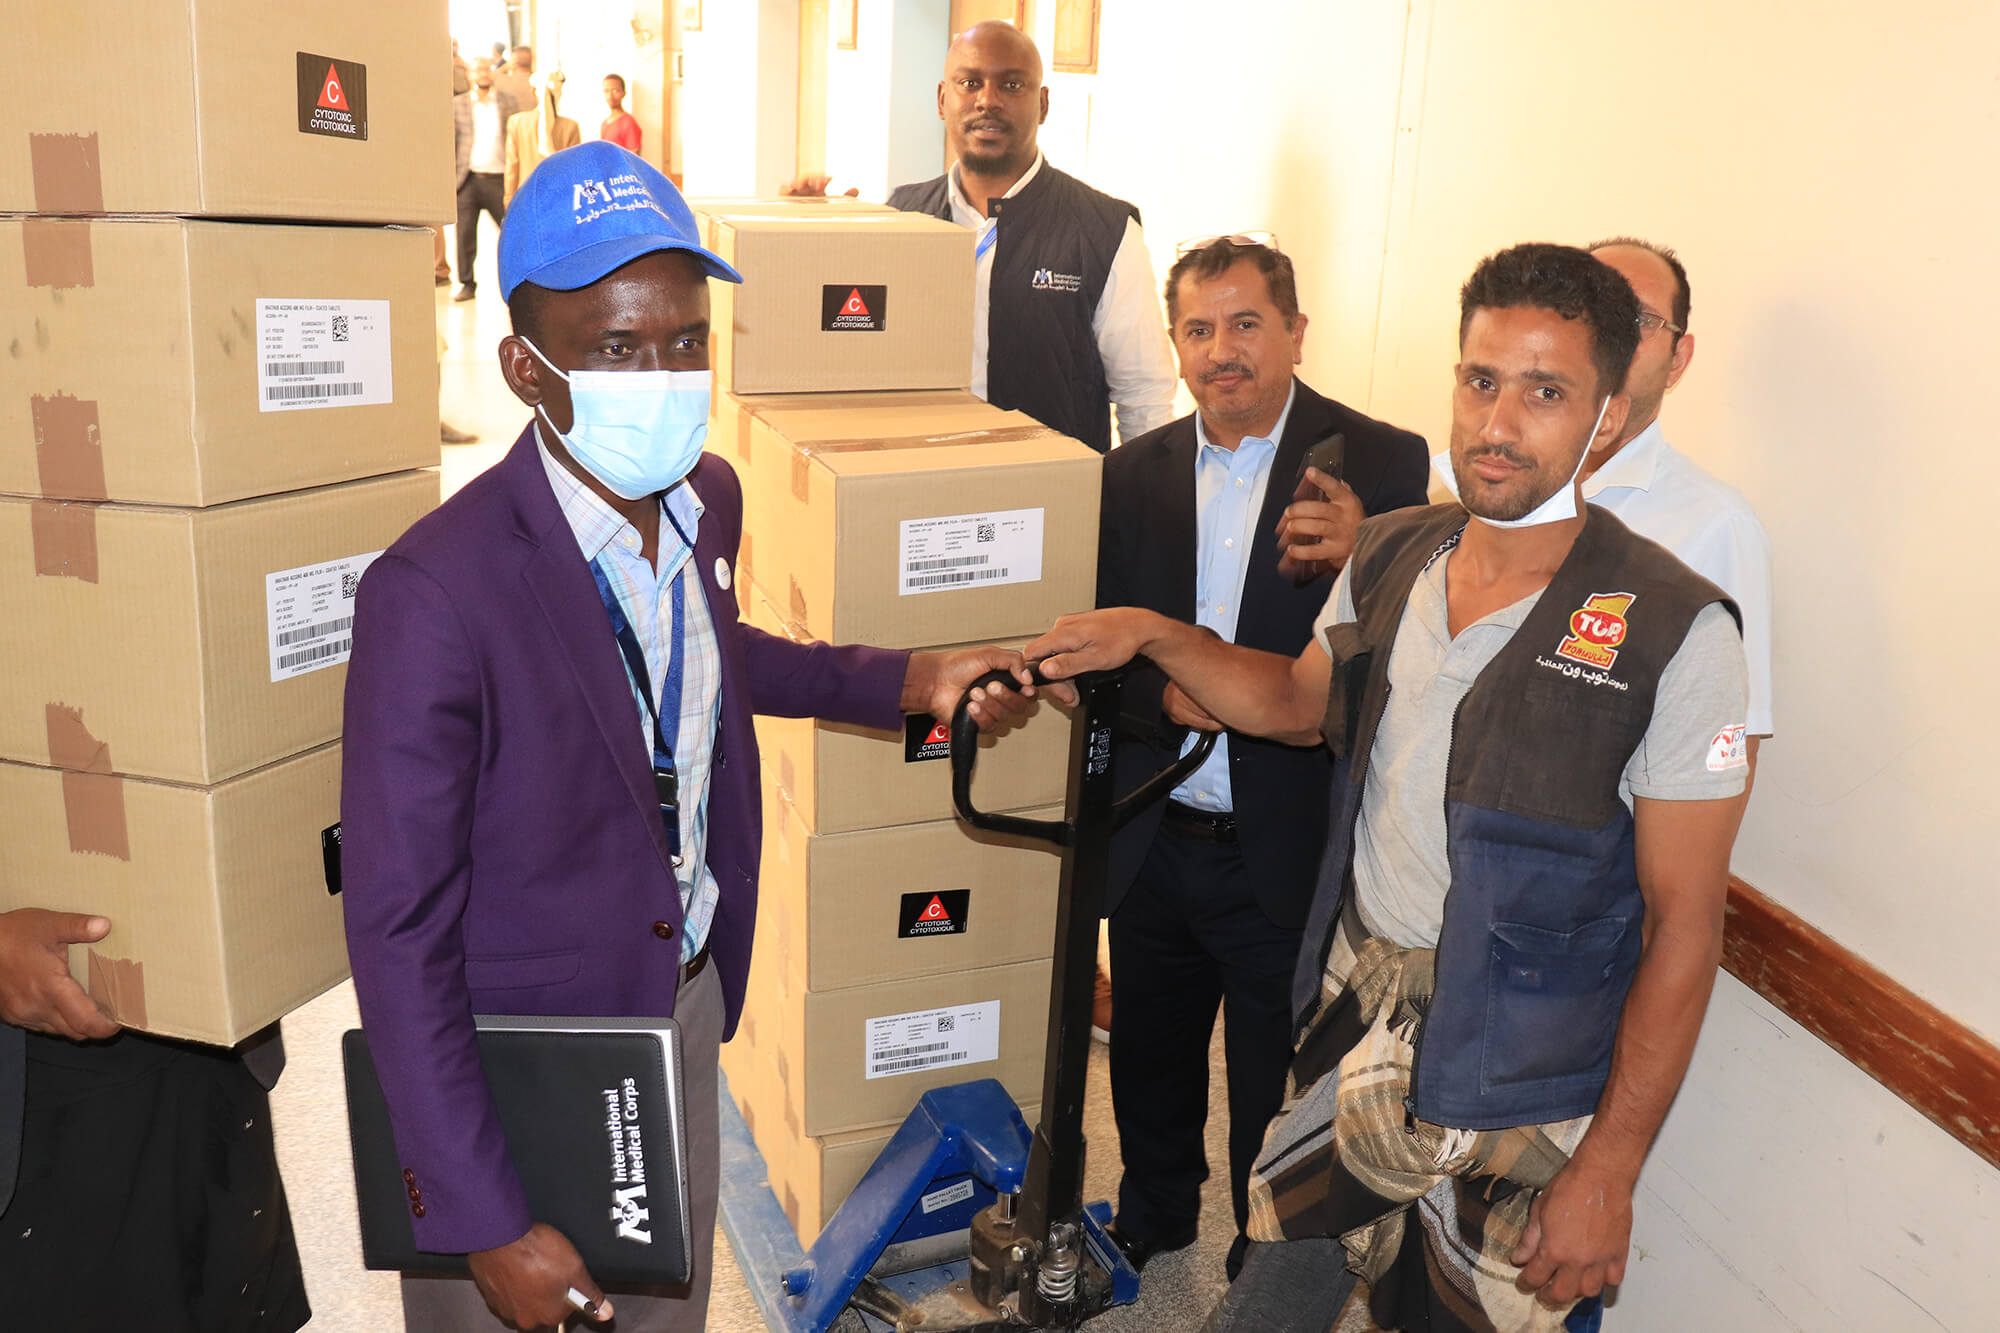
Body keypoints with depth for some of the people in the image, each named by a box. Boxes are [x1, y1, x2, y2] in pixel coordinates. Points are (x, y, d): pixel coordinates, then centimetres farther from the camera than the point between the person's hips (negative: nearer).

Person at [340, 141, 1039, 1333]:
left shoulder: (711, 500, -7)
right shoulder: (435, 593, -29)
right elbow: (397, 932, -24)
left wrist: (907, 682, 8)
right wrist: (490, 1224, -22)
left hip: (685, 1003, 6)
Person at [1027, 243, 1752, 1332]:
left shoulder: (1674, 632, -19)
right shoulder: (1389, 557, -2)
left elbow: (1683, 925, -14)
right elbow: (1297, 702, 16)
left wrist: (1608, 1169, -14)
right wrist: (1156, 636, 2)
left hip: (1515, 1062, -4)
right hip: (1358, 984, 5)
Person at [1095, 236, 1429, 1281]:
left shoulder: (1380, 463, -10)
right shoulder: (1136, 471, 3)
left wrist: (1357, 563, -34)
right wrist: (1168, 687, -18)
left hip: (1285, 852, -4)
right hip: (1153, 843, 4)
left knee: (1276, 1093, 13)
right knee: (1149, 1052, 24)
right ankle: (1152, 1214, 52)